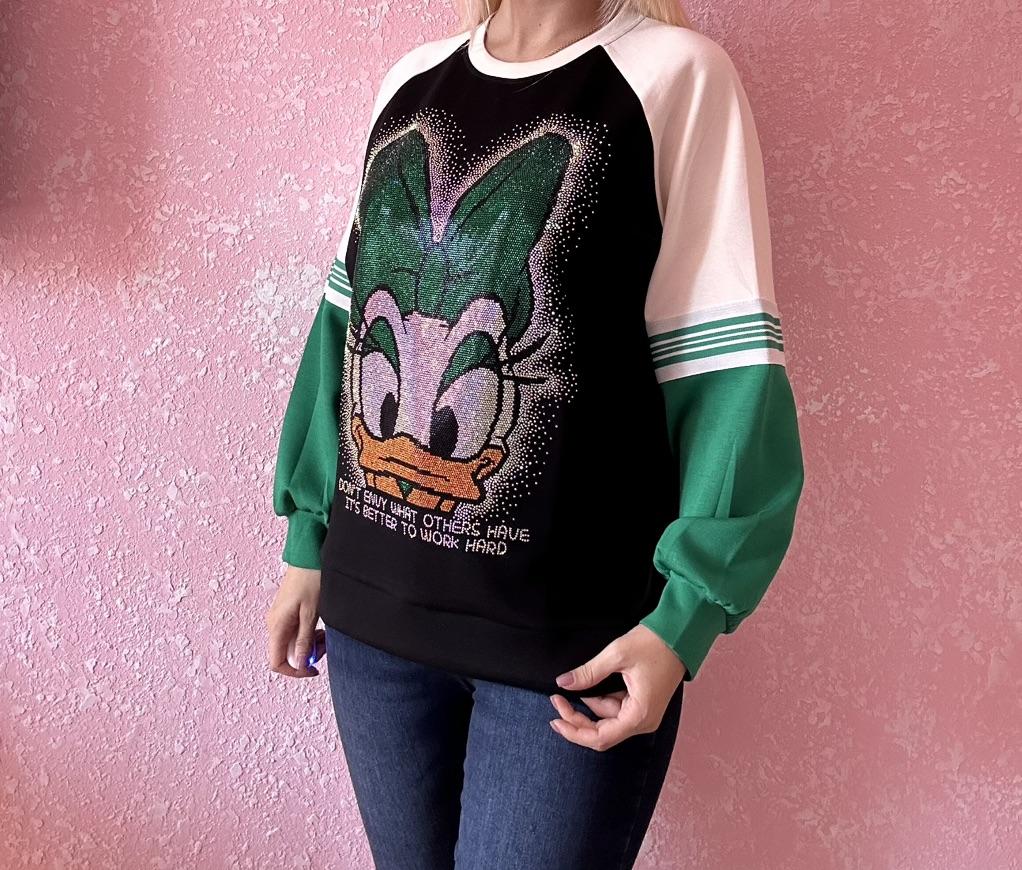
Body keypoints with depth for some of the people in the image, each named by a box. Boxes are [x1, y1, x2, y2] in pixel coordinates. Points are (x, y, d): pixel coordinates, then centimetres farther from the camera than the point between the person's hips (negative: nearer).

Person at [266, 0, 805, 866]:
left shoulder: (678, 75, -6)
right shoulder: (408, 82, 9)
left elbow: (724, 368, -11)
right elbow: (347, 326, 12)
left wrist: (685, 616, -18)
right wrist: (308, 539, 12)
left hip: (571, 632, -4)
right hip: (372, 603, 5)